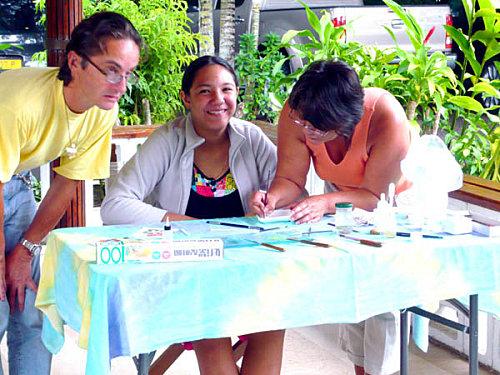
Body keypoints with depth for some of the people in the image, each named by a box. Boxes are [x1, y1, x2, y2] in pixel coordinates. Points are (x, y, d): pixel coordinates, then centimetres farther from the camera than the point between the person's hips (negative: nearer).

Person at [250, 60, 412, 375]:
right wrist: (274, 197, -43)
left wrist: (327, 202, -49)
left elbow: (376, 195, -33)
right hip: (344, 195, 4)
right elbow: (290, 179, -21)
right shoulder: (297, 114, -28)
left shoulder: (387, 119, -38)